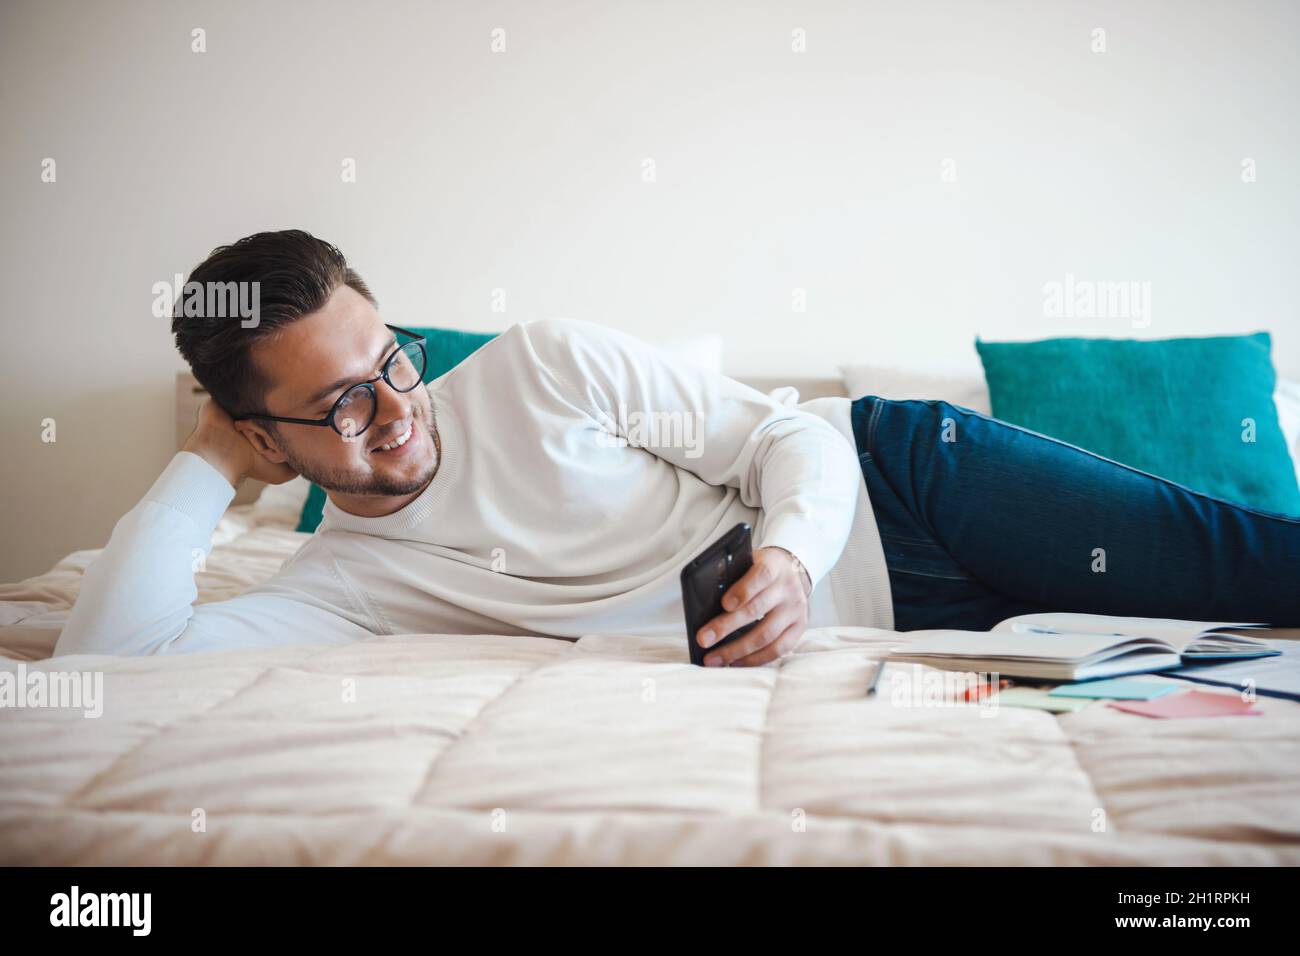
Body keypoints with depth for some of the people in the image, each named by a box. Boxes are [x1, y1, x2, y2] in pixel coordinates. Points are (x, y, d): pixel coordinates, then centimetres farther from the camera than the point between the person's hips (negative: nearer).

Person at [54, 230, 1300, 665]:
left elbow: (793, 432, -7)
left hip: (888, 472, 1)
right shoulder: (341, 583, -4)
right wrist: (207, 465, -10)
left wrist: (792, 550, -29)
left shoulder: (542, 364, -8)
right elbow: (103, 655, -16)